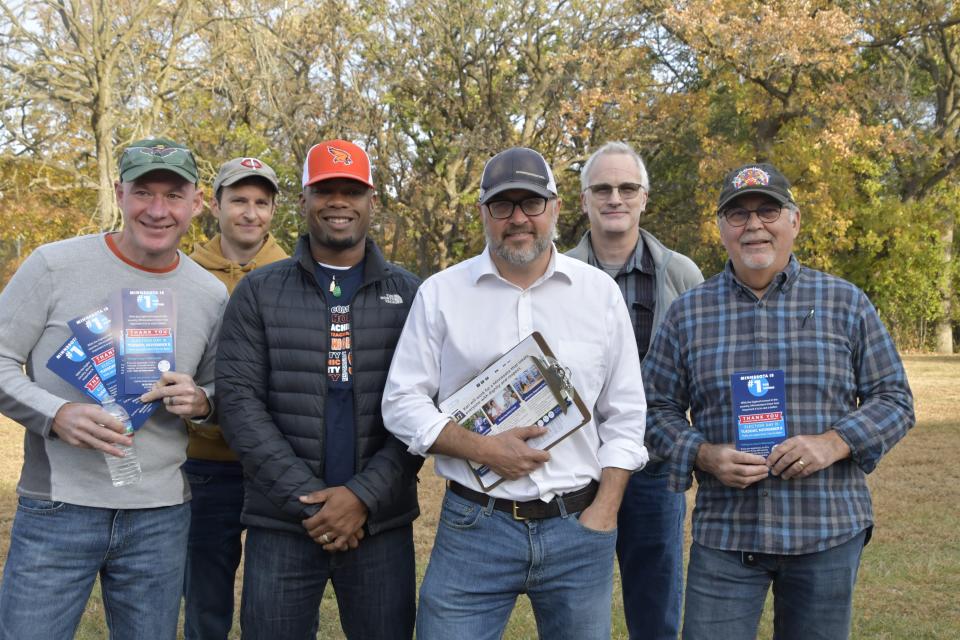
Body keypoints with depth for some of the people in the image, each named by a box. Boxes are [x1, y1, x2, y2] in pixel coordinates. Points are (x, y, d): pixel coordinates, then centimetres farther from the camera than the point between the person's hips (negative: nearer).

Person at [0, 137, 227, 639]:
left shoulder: (211, 294, 5)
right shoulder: (55, 265, -5)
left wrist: (201, 401, -7)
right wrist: (56, 415, -20)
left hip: (160, 519, 3)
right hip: (56, 510, -3)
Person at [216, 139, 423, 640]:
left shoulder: (410, 295, 6)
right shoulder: (259, 293, 4)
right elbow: (239, 402, -4)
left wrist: (364, 495, -13)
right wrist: (308, 499, -12)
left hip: (382, 525, 1)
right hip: (281, 524, 0)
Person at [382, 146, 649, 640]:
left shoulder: (600, 292, 5)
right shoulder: (440, 293, 2)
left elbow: (625, 414, 7)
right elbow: (402, 402, 2)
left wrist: (603, 515, -1)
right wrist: (482, 449, -12)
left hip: (579, 526, 1)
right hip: (474, 525, -1)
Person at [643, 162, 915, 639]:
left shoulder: (845, 304, 4)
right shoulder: (688, 313, 5)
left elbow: (894, 400, 5)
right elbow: (658, 409, 7)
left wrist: (834, 443, -12)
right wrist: (705, 455, -12)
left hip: (829, 530, 0)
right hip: (724, 533, 0)